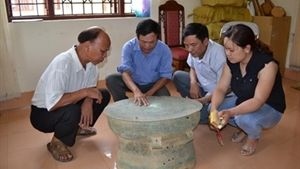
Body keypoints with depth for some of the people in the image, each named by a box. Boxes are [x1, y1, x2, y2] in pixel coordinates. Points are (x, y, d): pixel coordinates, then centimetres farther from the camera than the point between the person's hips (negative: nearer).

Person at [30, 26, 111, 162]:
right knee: (72, 112, -37)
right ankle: (56, 143, -6)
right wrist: (84, 92, -32)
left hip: (68, 107, 7)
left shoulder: (90, 60, -11)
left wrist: (88, 101, -20)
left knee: (104, 95, -3)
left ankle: (78, 127, 16)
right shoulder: (62, 63, -34)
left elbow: (91, 87, 2)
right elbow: (52, 104, -38)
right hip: (43, 113, -7)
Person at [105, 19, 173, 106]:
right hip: (133, 82, 1)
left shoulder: (164, 50, -20)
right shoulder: (129, 46, -23)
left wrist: (149, 93, -30)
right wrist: (136, 90, -54)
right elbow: (125, 71, -34)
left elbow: (165, 76, -16)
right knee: (111, 79, -25)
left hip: (153, 84, 0)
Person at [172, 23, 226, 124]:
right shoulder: (194, 50, -11)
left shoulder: (218, 54, -31)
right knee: (177, 76, 1)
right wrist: (193, 82, -10)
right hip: (203, 87, 7)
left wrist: (203, 100, -34)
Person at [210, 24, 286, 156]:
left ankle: (254, 137, 1)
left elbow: (258, 101, -36)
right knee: (214, 108, -11)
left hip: (269, 109, -6)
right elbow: (220, 89, -12)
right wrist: (214, 109, -32)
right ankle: (244, 128, 13)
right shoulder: (231, 62, -12)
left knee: (244, 118, -36)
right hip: (242, 102, 6)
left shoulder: (267, 64, -31)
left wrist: (230, 112, -50)